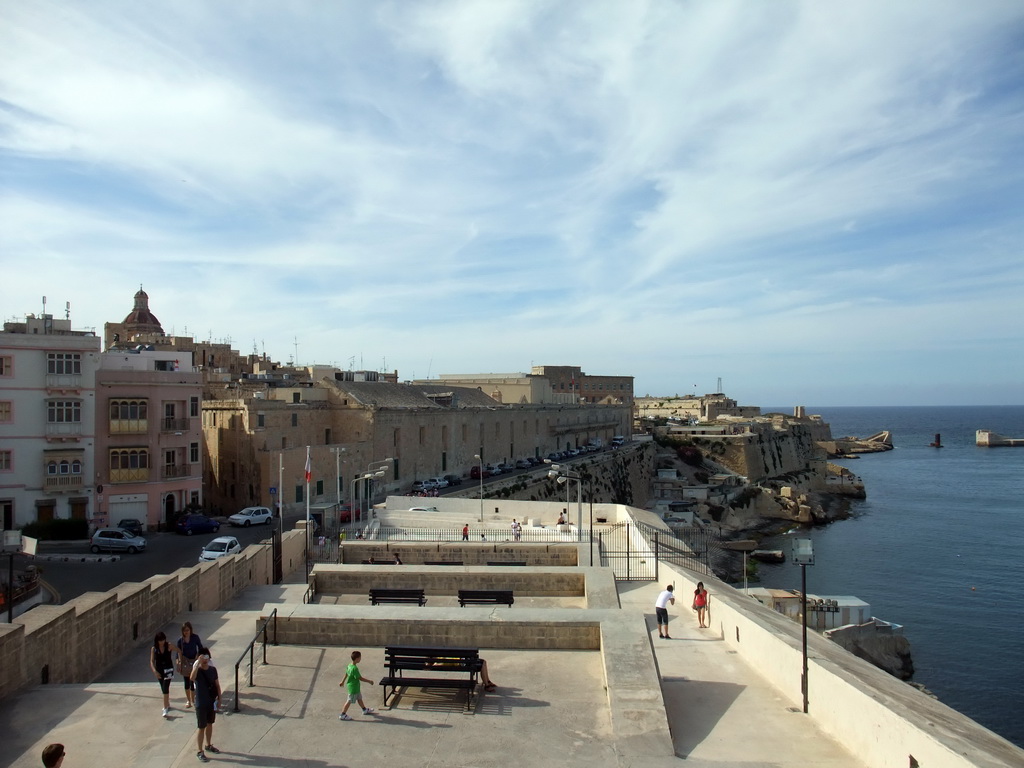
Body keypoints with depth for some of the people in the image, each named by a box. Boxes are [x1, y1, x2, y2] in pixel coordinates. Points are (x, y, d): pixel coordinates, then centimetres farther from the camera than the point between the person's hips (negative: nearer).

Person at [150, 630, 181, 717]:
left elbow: (179, 651, 4)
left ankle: (166, 708, -13)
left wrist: (179, 661, -7)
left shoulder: (169, 646, -9)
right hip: (159, 670, 3)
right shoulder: (154, 649, -5)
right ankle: (167, 704, 37)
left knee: (165, 688, -13)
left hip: (168, 669, -3)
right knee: (163, 689, 16)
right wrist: (154, 671, -22)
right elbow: (152, 661, -8)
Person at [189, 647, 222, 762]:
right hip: (201, 704, -5)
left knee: (210, 724, 20)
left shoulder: (213, 669, -2)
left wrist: (219, 699, 5)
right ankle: (199, 752, 14)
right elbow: (192, 678, -43)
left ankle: (208, 745, 38)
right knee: (201, 727, 2)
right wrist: (198, 663, -48)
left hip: (212, 702, 5)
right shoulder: (197, 671, -17)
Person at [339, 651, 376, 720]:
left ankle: (365, 710, 39)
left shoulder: (350, 665, -2)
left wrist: (343, 681, 28)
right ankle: (342, 715, 13)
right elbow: (360, 678, -25)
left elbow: (346, 674, 13)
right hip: (353, 687, -9)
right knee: (349, 701, 3)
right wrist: (369, 681, -15)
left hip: (355, 687, 9)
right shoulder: (355, 668, -30)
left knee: (359, 698, 23)